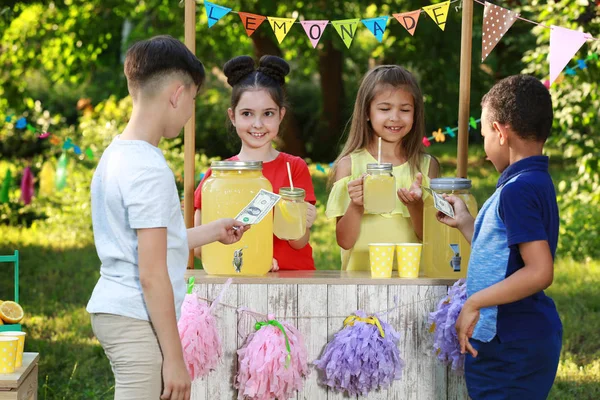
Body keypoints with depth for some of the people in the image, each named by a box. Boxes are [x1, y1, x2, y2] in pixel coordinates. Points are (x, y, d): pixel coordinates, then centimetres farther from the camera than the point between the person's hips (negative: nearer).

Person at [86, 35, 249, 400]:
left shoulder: (116, 155, 12)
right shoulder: (149, 169, -17)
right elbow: (152, 275, -19)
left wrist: (213, 232, 31)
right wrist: (174, 357, -15)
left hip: (112, 311, 9)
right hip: (139, 320, -9)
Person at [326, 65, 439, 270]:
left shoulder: (427, 165, 8)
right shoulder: (350, 163, 4)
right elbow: (345, 241, 2)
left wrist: (415, 205, -12)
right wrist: (356, 205, -15)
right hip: (361, 275, -1)